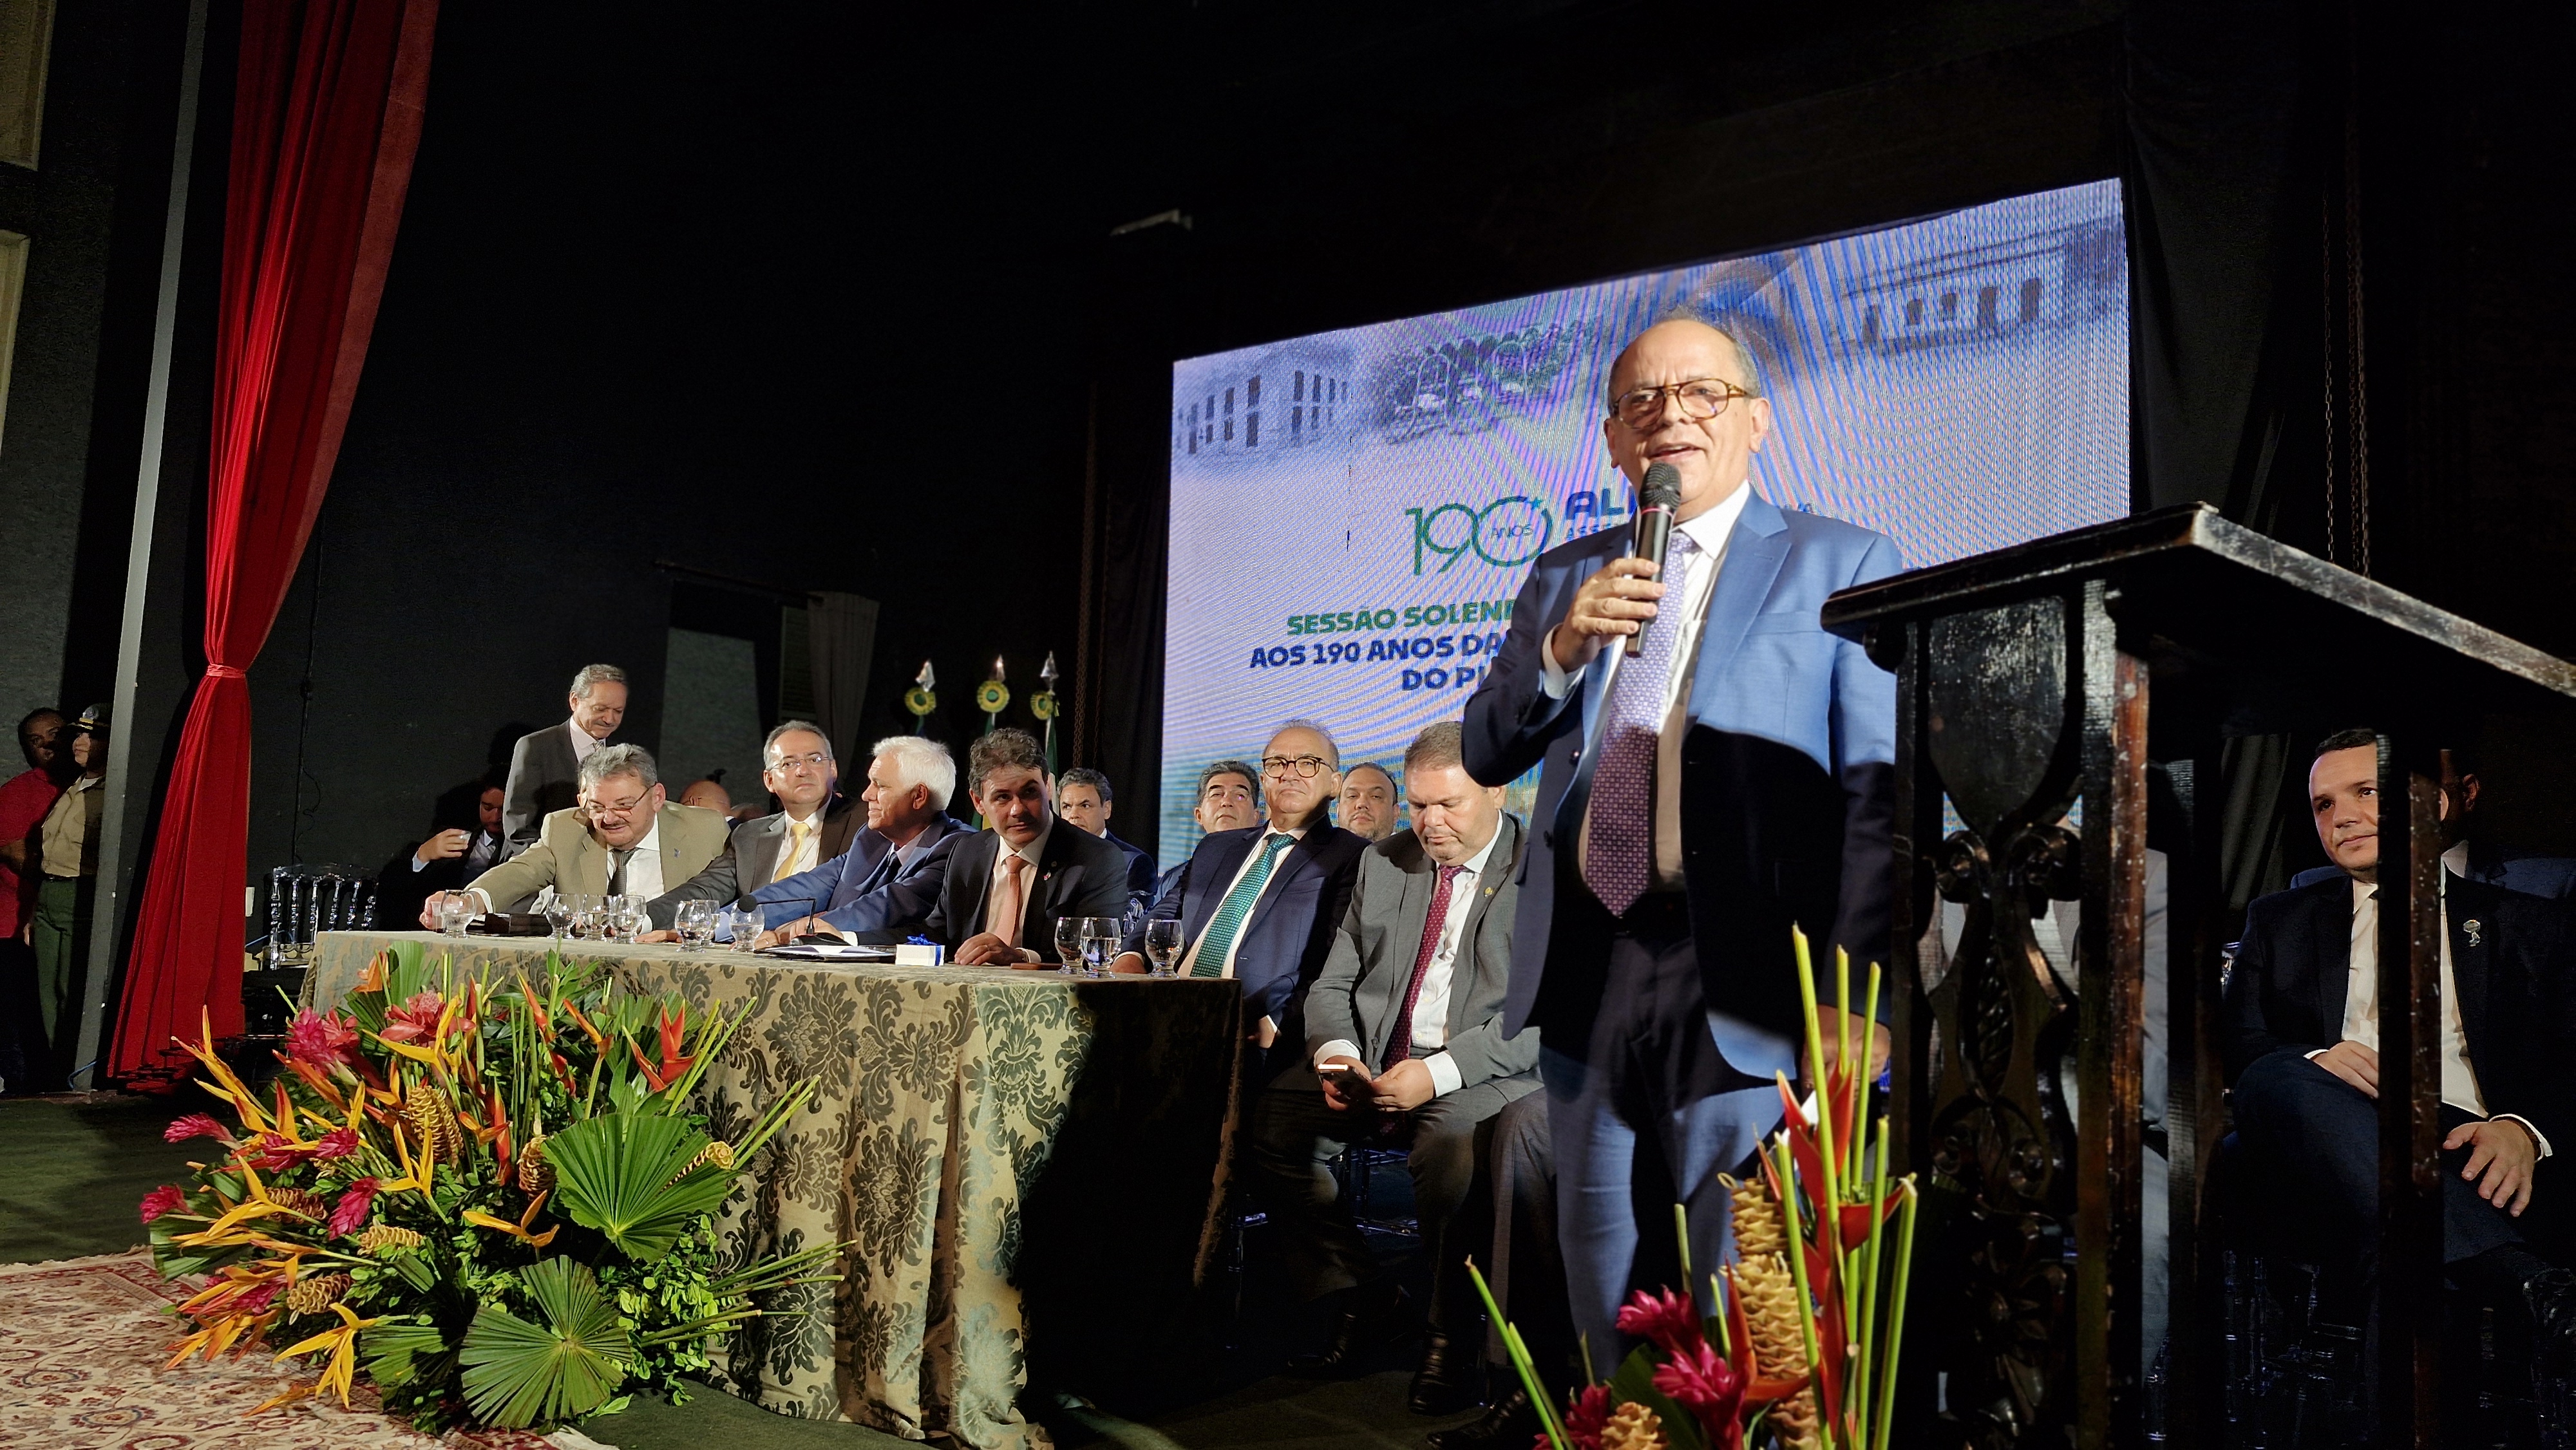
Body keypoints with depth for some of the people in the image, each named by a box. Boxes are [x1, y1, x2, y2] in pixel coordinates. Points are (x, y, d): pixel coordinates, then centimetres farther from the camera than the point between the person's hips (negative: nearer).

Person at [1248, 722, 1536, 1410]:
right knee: (1272, 1121, -18)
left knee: (1448, 1147, -36)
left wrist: (1440, 1071, -24)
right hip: (1372, 1064, 6)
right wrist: (1336, 1050, -9)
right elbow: (1334, 982, 14)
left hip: (1485, 1074, -5)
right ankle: (1363, 1298, 1)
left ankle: (1451, 1337, -11)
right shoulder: (1382, 863, 13)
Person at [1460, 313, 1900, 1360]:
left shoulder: (1841, 565, 3)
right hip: (1585, 975, 5)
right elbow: (1485, 756, 13)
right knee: (1609, 1305, 15)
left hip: (1743, 980, -4)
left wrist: (1855, 990, -13)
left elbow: (1880, 792, -4)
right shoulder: (1563, 578, 16)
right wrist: (1560, 647, -5)